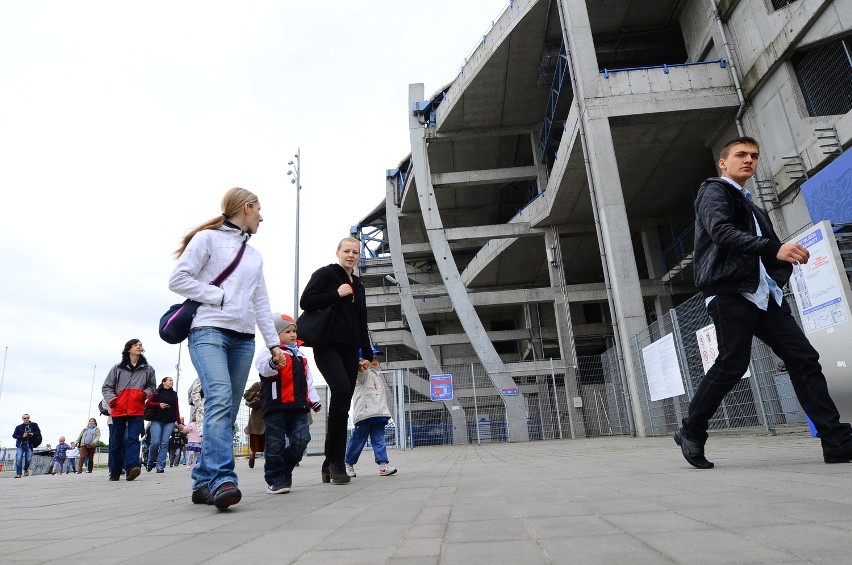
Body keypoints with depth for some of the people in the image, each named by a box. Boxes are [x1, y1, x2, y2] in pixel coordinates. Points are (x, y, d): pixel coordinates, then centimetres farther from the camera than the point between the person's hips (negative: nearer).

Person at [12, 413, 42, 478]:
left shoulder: (34, 425, 4)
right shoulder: (19, 427, 2)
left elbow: (38, 432, 6)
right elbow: (14, 435, 0)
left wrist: (33, 434, -13)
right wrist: (22, 436, -15)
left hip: (29, 445, 0)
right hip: (20, 445, 0)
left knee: (28, 459, -1)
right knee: (18, 459, -10)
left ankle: (25, 469, 29)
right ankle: (18, 473, -2)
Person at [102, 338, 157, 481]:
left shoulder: (148, 369, 10)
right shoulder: (118, 368, 6)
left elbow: (152, 387, 21)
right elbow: (106, 387, 10)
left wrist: (145, 393, -1)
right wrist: (112, 400, -7)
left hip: (137, 410, -1)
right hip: (119, 409, 1)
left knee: (133, 438, -14)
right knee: (116, 440, 8)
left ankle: (131, 467, -24)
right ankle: (115, 471, 19)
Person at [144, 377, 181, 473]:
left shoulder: (174, 394, 17)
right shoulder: (157, 392, 9)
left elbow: (176, 409, 13)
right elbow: (147, 403, 4)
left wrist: (179, 421, 5)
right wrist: (159, 405, -11)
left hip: (170, 422, 2)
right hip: (157, 420, -2)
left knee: (164, 443, -4)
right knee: (155, 442, -11)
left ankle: (160, 466, -1)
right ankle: (150, 463, 13)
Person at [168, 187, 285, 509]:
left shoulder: (254, 255, 24)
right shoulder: (208, 238, 5)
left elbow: (261, 304, 22)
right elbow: (178, 280, -3)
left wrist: (273, 343, 16)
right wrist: (219, 296, -8)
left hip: (244, 339, 6)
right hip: (209, 330, -6)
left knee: (228, 410, 1)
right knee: (220, 399, -24)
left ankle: (203, 482, 8)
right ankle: (221, 479, -29)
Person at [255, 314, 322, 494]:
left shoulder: (300, 355, 21)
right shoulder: (270, 352, -2)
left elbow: (308, 380, 26)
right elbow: (264, 368, -24)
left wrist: (314, 400, 19)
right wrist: (273, 364, -47)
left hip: (297, 406, 6)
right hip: (275, 406, -6)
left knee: (301, 439, -4)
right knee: (276, 443, -1)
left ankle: (285, 471, 16)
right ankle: (275, 479, 12)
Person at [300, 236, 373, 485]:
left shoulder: (358, 285, 20)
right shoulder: (325, 274, 4)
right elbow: (306, 301, -8)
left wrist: (366, 353, 16)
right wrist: (337, 294, -11)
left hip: (350, 350, 6)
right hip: (327, 345, -6)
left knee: (343, 405, 1)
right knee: (342, 390, -27)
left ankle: (331, 465, 9)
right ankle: (336, 460, -18)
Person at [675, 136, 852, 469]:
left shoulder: (753, 209, 30)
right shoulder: (714, 191, 4)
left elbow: (769, 251, 22)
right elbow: (721, 231, -16)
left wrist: (789, 254, 0)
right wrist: (774, 249, -25)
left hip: (764, 293, 8)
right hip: (730, 291, -8)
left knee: (803, 357, 0)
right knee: (732, 363, -12)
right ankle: (691, 433, 3)